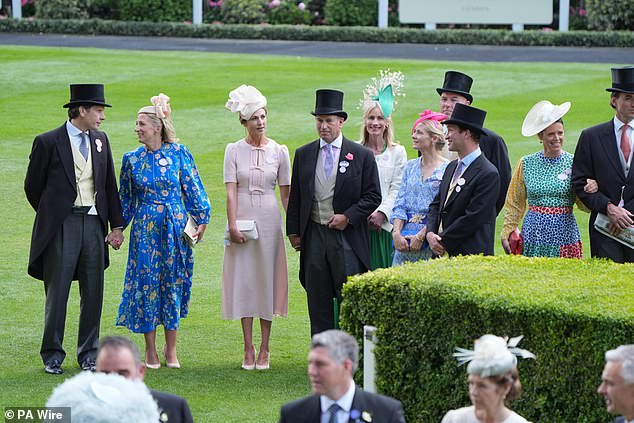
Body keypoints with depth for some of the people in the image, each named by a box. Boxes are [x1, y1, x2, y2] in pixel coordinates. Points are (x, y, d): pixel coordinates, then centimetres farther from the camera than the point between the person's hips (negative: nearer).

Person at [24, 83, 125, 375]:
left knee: (93, 294, 4)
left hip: (94, 223, 4)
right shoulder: (47, 142, -4)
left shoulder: (100, 141, 11)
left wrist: (116, 225, 9)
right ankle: (52, 356, 7)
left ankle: (88, 355, 13)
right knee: (57, 294, -1)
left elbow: (110, 186, 15)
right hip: (61, 227, -4)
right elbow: (32, 186, 4)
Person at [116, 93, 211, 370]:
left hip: (175, 228, -1)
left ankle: (171, 350, 15)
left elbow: (192, 188, 3)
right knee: (146, 283, 1)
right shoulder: (132, 159, 2)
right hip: (145, 229, 1)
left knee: (173, 284, 5)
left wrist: (201, 221, 3)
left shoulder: (178, 153, -3)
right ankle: (150, 351, 10)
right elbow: (125, 198, 12)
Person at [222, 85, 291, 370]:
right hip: (241, 219, 0)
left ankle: (264, 350, 7)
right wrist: (232, 225, -13)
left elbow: (285, 193, 6)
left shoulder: (279, 151, 3)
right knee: (244, 281, 1)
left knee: (266, 279, 1)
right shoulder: (234, 150, 1)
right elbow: (231, 191, -4)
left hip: (268, 220, 0)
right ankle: (248, 350, 6)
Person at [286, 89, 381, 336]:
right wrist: (293, 231, 7)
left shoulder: (361, 155, 1)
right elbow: (295, 197, 13)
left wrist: (348, 216, -11)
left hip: (346, 237, -3)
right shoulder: (303, 155, 10)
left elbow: (373, 195, 0)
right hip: (314, 236, 3)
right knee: (318, 301, 5)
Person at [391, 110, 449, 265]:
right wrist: (396, 233, -5)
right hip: (405, 236, 5)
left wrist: (421, 235, -16)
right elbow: (399, 204, 10)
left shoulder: (447, 169, -5)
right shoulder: (411, 166, 14)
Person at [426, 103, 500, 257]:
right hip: (443, 253, 7)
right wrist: (430, 233, -2)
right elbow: (436, 204, 17)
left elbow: (473, 218, -15)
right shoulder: (451, 168, 16)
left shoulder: (488, 174, -12)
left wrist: (443, 241, -12)